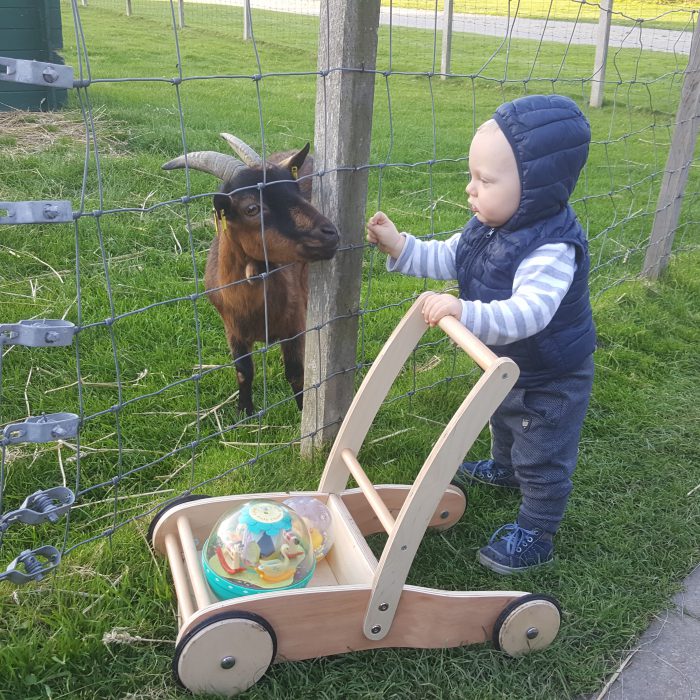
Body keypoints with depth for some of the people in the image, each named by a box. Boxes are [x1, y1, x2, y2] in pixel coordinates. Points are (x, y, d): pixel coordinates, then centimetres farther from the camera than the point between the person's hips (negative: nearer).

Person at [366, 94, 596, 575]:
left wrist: (467, 313, -64)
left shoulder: (553, 250, -38)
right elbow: (448, 259, 2)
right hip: (508, 364, 9)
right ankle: (504, 469, 65)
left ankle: (535, 535, 30)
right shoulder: (490, 226, -11)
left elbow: (527, 313, -51)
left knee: (542, 460, 9)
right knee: (504, 422, 35)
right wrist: (400, 247, -11)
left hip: (552, 379, -9)